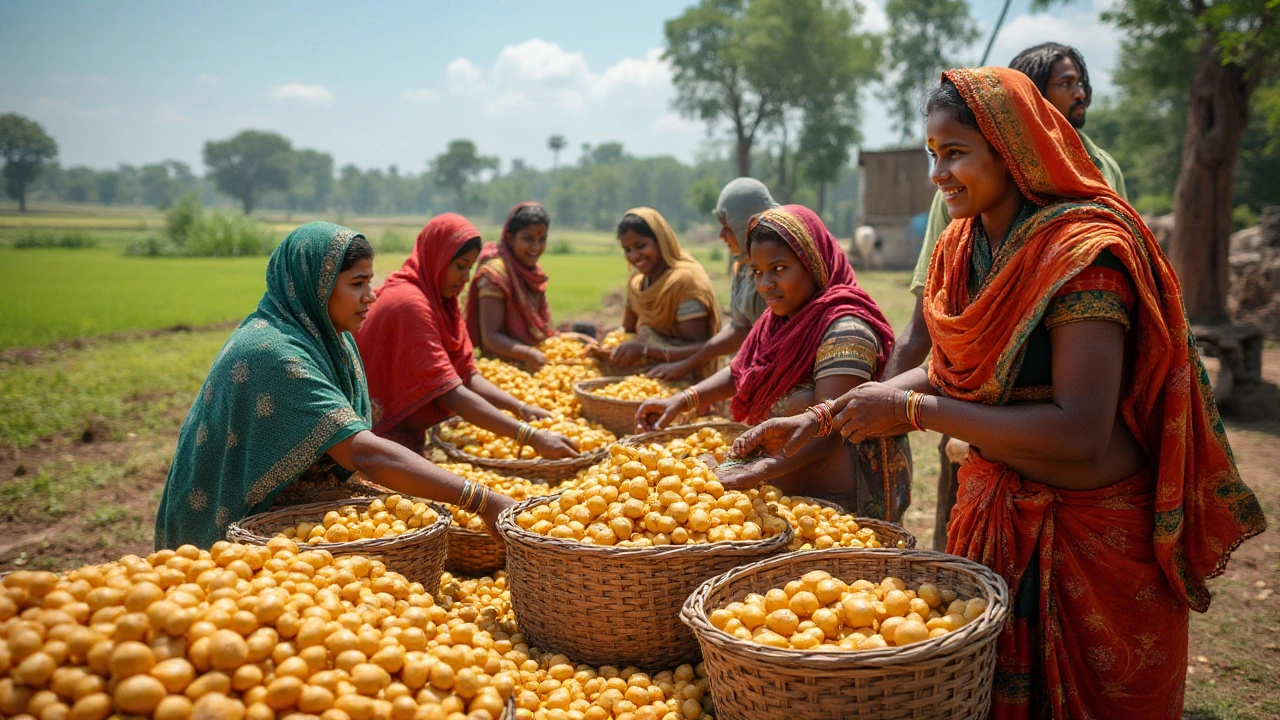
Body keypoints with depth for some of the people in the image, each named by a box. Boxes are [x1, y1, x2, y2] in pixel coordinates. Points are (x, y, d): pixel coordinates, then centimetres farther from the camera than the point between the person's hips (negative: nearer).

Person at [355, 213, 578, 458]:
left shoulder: (442, 301, 7)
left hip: (409, 433, 8)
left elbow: (468, 375, 2)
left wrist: (520, 408, -14)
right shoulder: (410, 304, -22)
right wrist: (531, 437, -32)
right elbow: (452, 394, -28)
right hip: (384, 436, -8)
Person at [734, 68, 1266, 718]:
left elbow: (1081, 432, -28)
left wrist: (912, 411, -24)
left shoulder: (1082, 249, -21)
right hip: (995, 514, 7)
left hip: (1095, 536, -6)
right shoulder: (962, 250, 2)